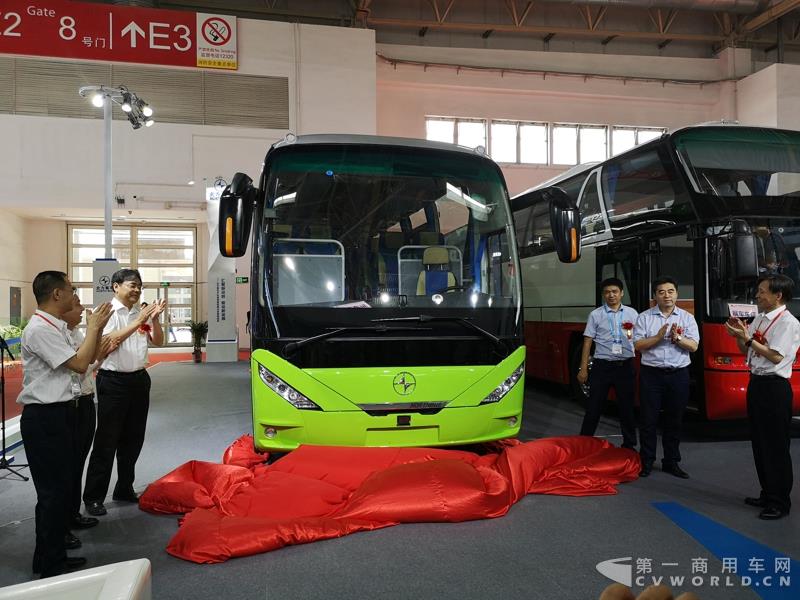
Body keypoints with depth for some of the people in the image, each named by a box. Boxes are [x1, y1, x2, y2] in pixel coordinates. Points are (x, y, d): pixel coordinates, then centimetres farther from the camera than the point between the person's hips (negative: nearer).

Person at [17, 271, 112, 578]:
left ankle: (55, 554, 31)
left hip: (58, 413, 10)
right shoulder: (40, 329, -18)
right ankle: (49, 564, 11)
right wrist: (94, 327, -12)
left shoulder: (57, 328, 13)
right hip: (44, 417, -10)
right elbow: (80, 364, -21)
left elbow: (85, 360, 17)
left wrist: (95, 328, 9)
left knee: (61, 486, 17)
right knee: (52, 490, -1)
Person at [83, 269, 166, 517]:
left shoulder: (142, 312, 9)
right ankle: (93, 497, 9)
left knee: (133, 439, 14)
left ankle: (124, 489, 28)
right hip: (113, 382, -6)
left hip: (139, 379, 6)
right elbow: (110, 340, -20)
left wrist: (154, 319, -9)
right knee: (106, 441, -1)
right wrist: (138, 321, -23)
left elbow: (158, 341, 7)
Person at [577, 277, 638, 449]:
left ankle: (629, 444, 23)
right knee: (594, 407, 3)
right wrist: (583, 369, -3)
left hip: (625, 366, 2)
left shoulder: (632, 313, 7)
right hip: (602, 366, -1)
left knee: (627, 406, 10)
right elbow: (587, 342, 1)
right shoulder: (596, 315, 1)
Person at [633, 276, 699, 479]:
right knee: (649, 420, 2)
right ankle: (646, 462, 12)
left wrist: (677, 338, -19)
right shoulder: (644, 317, 2)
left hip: (678, 374, 2)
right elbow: (638, 345, -5)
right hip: (651, 373, -1)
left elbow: (693, 346, -2)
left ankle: (671, 462, 21)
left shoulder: (687, 318, 6)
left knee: (674, 420, 9)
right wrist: (659, 336, -16)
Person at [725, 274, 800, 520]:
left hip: (774, 387, -8)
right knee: (759, 442, 16)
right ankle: (767, 494, 29)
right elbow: (746, 351, 17)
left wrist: (747, 338, -18)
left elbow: (775, 356, -19)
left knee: (776, 446, 0)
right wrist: (738, 336, -1)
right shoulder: (759, 319, 11)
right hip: (756, 383, 8)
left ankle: (780, 502, 11)